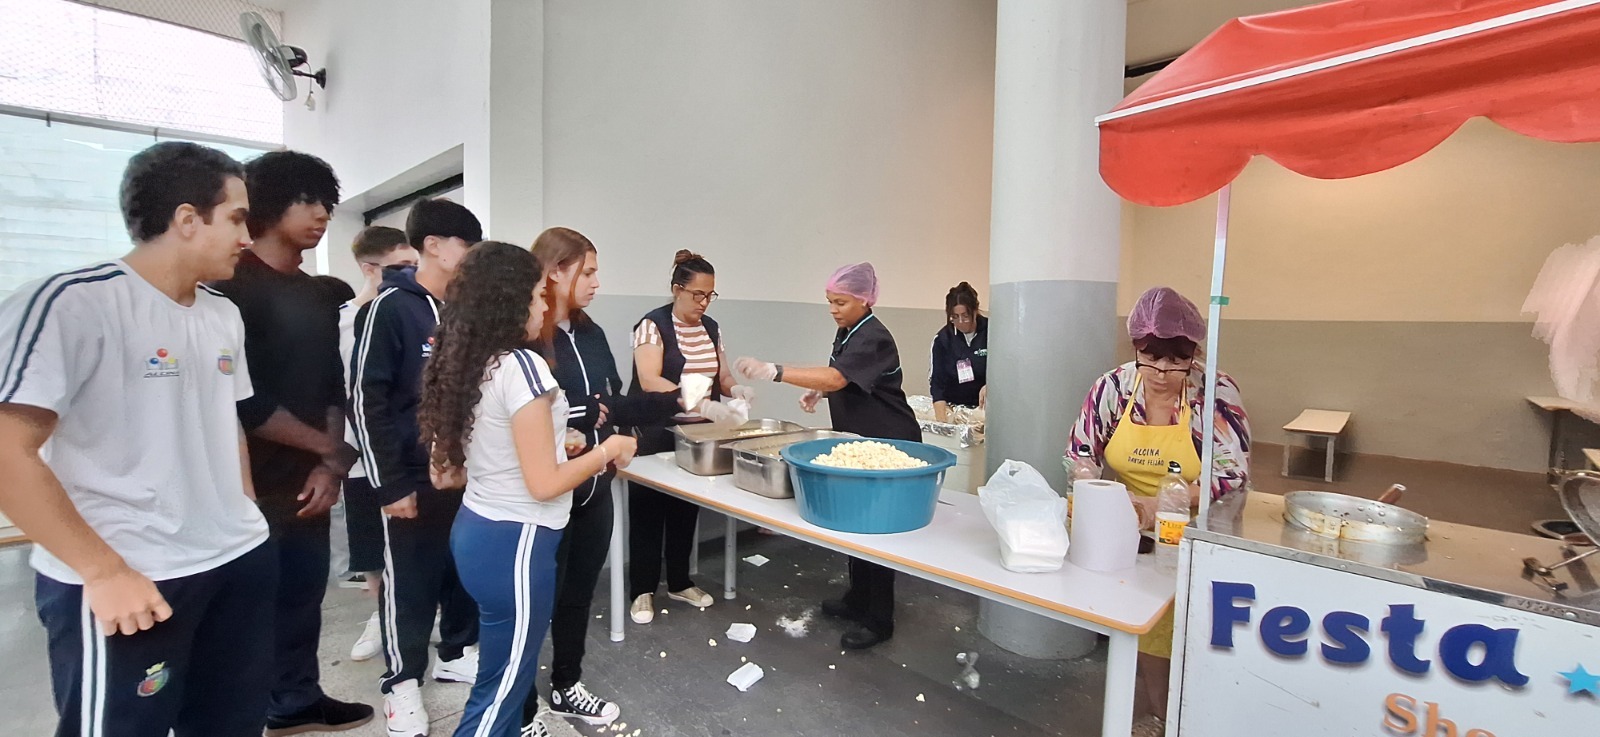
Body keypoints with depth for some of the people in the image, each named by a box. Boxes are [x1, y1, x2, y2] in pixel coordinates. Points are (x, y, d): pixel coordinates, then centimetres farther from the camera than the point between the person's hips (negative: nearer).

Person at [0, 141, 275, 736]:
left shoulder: (225, 315, 10)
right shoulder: (73, 302, -12)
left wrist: (247, 523, 12)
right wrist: (104, 571, -16)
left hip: (240, 565, 6)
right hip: (130, 583, -6)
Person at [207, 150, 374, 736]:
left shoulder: (317, 294, 12)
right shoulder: (233, 287, -11)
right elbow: (243, 401, -17)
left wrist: (329, 463, 0)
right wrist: (330, 449, -9)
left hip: (310, 477, 7)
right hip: (254, 483, -7)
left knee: (304, 594, 16)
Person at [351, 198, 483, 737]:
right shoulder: (390, 307, -11)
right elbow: (367, 400, -14)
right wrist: (389, 484, -14)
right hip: (415, 478, -6)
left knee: (466, 569, 16)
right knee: (410, 581, 8)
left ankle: (458, 652, 35)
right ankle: (402, 680, 26)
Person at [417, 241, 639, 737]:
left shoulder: (468, 364, 5)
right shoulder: (522, 367, -21)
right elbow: (544, 484, -20)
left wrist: (550, 444, 13)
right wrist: (607, 451, -7)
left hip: (476, 528, 9)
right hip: (514, 543, -9)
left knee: (507, 672, 25)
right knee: (502, 686, 8)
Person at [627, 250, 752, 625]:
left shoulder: (711, 328, 6)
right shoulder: (653, 325, -14)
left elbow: (722, 375, 10)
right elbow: (649, 381, -25)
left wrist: (735, 389, -15)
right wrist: (702, 405, -36)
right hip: (656, 434, -6)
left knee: (687, 510, 15)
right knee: (648, 511, 6)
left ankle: (680, 583, 31)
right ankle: (643, 591, 20)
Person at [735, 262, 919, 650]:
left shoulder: (873, 339, -21)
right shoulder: (847, 333, 8)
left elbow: (835, 377, -35)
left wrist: (773, 370, -42)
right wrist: (819, 391, 1)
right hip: (858, 442, 10)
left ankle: (879, 620, 11)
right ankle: (858, 599, 32)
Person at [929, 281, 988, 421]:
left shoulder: (992, 331, -6)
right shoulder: (942, 339, -5)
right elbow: (937, 380, -9)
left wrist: (989, 385, -20)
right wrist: (941, 417, -20)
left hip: (986, 407, 0)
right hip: (953, 408, 1)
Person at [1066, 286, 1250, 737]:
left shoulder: (1217, 393, -14)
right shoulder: (1114, 387, -8)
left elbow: (1233, 473, -15)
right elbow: (1079, 455, -1)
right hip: (1128, 531, 2)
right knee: (1138, 631, 8)